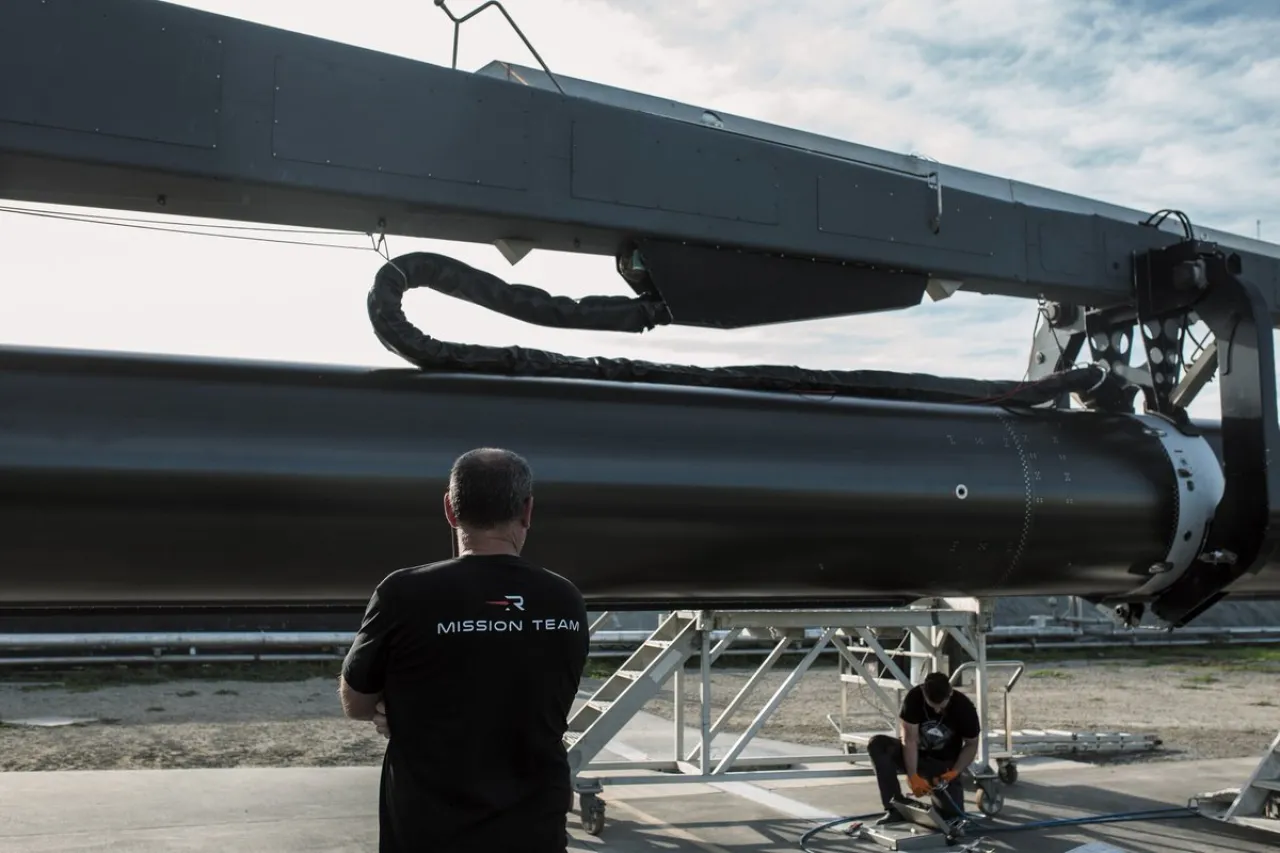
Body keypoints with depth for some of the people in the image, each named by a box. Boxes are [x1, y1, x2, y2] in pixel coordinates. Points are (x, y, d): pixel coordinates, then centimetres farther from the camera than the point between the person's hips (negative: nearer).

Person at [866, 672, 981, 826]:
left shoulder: (964, 707, -21)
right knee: (877, 744, -28)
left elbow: (971, 745, -8)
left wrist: (954, 772, -22)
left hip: (945, 764, 0)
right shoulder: (914, 697, -22)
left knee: (952, 810, -22)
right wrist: (913, 777, -29)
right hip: (914, 756, 1)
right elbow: (910, 739, -21)